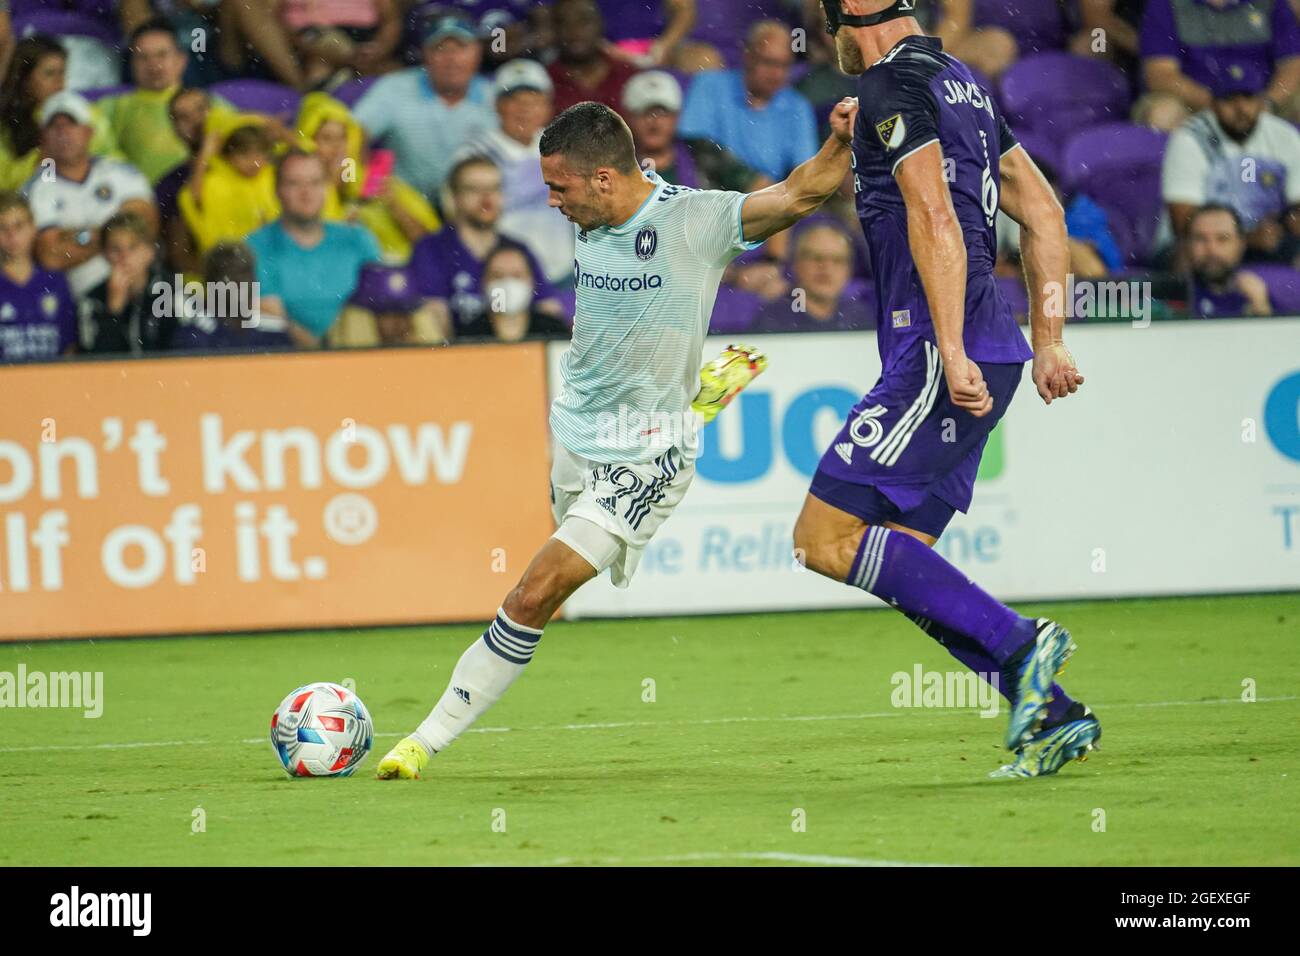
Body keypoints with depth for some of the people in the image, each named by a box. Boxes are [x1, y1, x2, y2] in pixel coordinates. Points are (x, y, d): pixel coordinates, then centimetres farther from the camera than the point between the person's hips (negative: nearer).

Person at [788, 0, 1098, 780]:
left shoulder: (892, 85, -8)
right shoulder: (963, 83, 21)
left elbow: (934, 218, -19)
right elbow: (1044, 212, 23)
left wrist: (952, 353, -24)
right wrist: (1048, 341, 24)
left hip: (938, 358, -9)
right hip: (990, 351, 9)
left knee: (827, 538, -10)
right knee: (896, 557, 10)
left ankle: (1020, 645, -16)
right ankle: (1052, 713, 3)